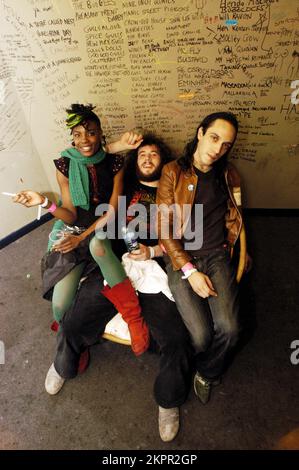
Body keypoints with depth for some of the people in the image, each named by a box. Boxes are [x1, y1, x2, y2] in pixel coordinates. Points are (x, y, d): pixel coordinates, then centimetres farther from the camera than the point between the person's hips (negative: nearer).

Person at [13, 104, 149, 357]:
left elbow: (112, 211, -8)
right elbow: (71, 216, -6)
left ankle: (133, 315, -22)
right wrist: (45, 203, -25)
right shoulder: (64, 165, -5)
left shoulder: (114, 163, -6)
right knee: (60, 305, -16)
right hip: (75, 230, 1)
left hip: (105, 229, -1)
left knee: (97, 245, -40)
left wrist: (84, 236, -17)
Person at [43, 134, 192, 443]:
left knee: (176, 339, -15)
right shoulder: (125, 186, 18)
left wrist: (152, 251, -12)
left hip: (154, 269, -1)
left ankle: (168, 401, 18)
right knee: (72, 324, -4)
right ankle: (63, 367, 33)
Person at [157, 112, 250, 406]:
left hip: (216, 256, 3)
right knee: (201, 334, -16)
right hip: (180, 258, -3)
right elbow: (164, 227, -8)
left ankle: (206, 373, 21)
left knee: (229, 328, -16)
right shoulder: (173, 172, -3)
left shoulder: (229, 175, 10)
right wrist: (190, 271, -13)